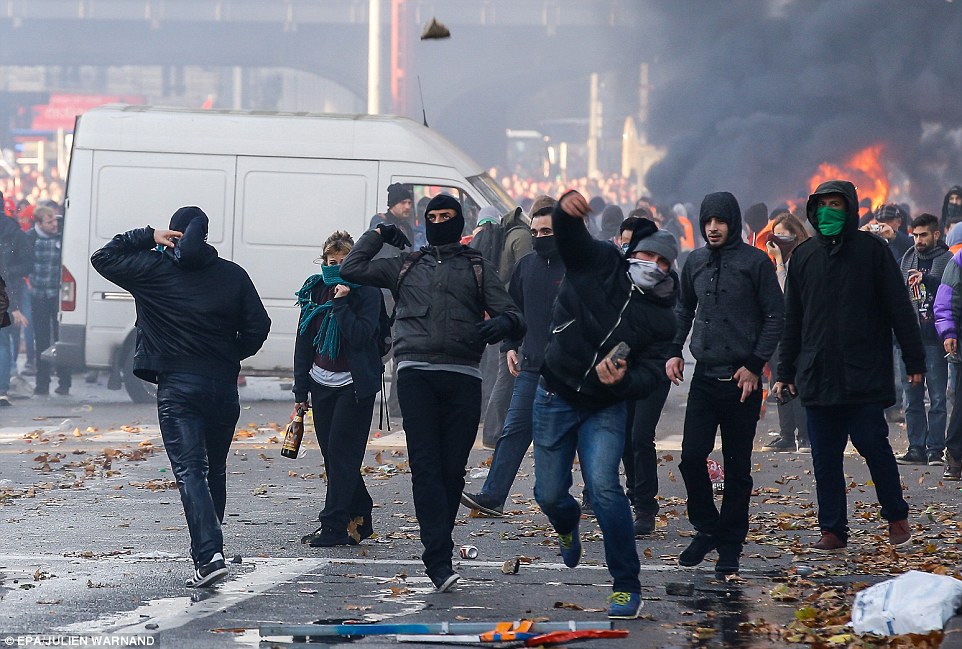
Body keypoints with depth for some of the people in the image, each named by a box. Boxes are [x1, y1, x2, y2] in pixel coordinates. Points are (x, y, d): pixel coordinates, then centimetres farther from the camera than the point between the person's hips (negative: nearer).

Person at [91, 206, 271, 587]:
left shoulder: (154, 270, -2)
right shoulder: (233, 275, 4)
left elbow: (102, 258, 8)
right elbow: (258, 326, 3)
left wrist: (146, 237, 5)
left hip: (177, 387, -3)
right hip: (223, 385, 3)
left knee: (190, 472, -9)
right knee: (215, 471, 18)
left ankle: (209, 555, -23)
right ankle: (208, 545, 26)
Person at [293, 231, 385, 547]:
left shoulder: (367, 292, -8)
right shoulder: (315, 290, 7)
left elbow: (361, 337, -20)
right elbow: (304, 341, 11)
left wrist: (341, 302, -23)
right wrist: (301, 390, 9)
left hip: (354, 385, -6)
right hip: (322, 384, 6)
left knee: (341, 452, -9)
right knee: (332, 454, 6)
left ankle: (335, 526, -9)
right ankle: (359, 518, 17)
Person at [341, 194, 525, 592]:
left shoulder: (479, 270, 19)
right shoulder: (405, 266, 23)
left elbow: (512, 317, 10)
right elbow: (352, 269, 20)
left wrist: (505, 323, -12)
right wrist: (379, 234, 21)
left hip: (463, 376, 0)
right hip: (416, 373, 0)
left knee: (453, 469, -2)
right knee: (426, 466, -12)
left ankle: (437, 554, 9)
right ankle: (440, 561, -20)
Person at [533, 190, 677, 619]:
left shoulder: (662, 320, -3)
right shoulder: (599, 263, -4)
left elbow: (648, 377, -10)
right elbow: (568, 235, -21)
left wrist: (622, 379, -33)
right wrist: (567, 209, -44)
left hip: (605, 409, -1)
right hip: (556, 398, 1)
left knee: (603, 486, -20)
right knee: (549, 494, 6)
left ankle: (626, 587, -12)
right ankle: (567, 525, 46)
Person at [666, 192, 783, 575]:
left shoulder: (755, 262, -5)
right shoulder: (695, 262, 9)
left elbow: (774, 317, -4)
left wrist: (755, 365, -11)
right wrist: (674, 350, 8)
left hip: (741, 379, -4)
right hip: (704, 377, 4)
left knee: (737, 468, 3)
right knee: (691, 458, -4)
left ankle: (730, 547, 10)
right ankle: (706, 529, 14)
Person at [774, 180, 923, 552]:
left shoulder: (871, 250, 1)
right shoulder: (804, 256, 11)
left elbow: (899, 308, 0)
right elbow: (791, 320, 16)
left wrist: (914, 361, -4)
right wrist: (785, 372, 12)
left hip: (865, 376, -4)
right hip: (817, 378, 4)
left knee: (873, 445, -4)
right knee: (825, 457, 3)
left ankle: (896, 517, 14)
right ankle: (832, 530, 8)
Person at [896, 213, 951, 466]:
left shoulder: (947, 260, -3)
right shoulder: (908, 258, 15)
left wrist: (925, 279, -29)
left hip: (934, 338, -6)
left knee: (937, 398, -3)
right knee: (912, 398, 7)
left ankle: (935, 449, 0)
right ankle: (916, 448, 12)